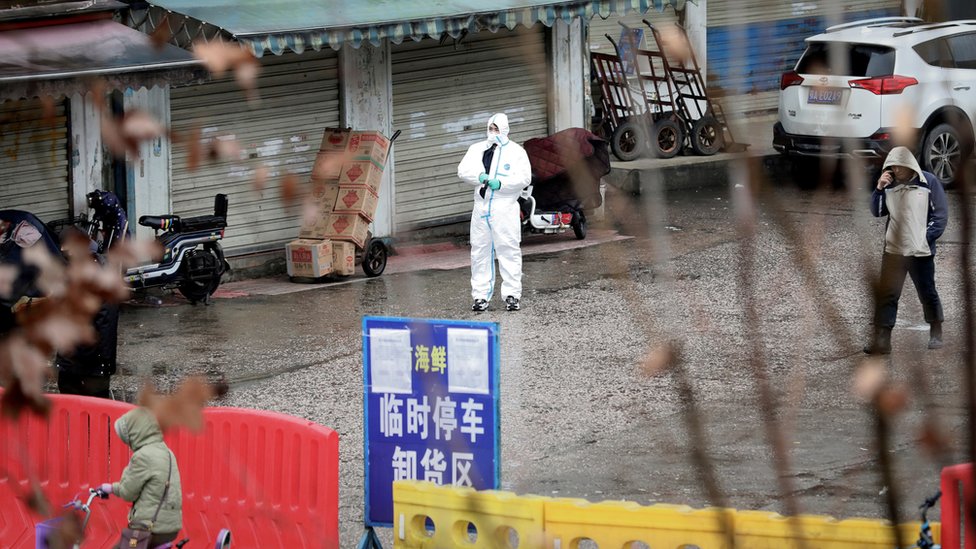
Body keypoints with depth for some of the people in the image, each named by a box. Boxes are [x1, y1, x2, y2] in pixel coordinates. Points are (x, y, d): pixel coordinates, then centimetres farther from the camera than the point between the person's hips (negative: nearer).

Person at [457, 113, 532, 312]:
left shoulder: (516, 151, 4)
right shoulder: (477, 149, 16)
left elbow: (524, 177, -7)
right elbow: (463, 170, 5)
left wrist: (501, 183, -18)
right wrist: (480, 176, -14)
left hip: (505, 208, -4)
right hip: (481, 208, 4)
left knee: (508, 250, -5)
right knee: (480, 251, 5)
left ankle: (512, 295, -2)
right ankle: (480, 295, 10)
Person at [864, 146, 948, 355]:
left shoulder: (928, 182, -4)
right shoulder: (890, 185, 6)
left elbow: (940, 214, -4)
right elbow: (877, 212, 5)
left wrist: (926, 238, -10)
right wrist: (879, 189, -9)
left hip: (921, 251, -3)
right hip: (893, 250, 3)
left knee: (928, 293, 9)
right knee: (886, 295, -4)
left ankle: (936, 334, 26)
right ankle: (881, 339, -5)